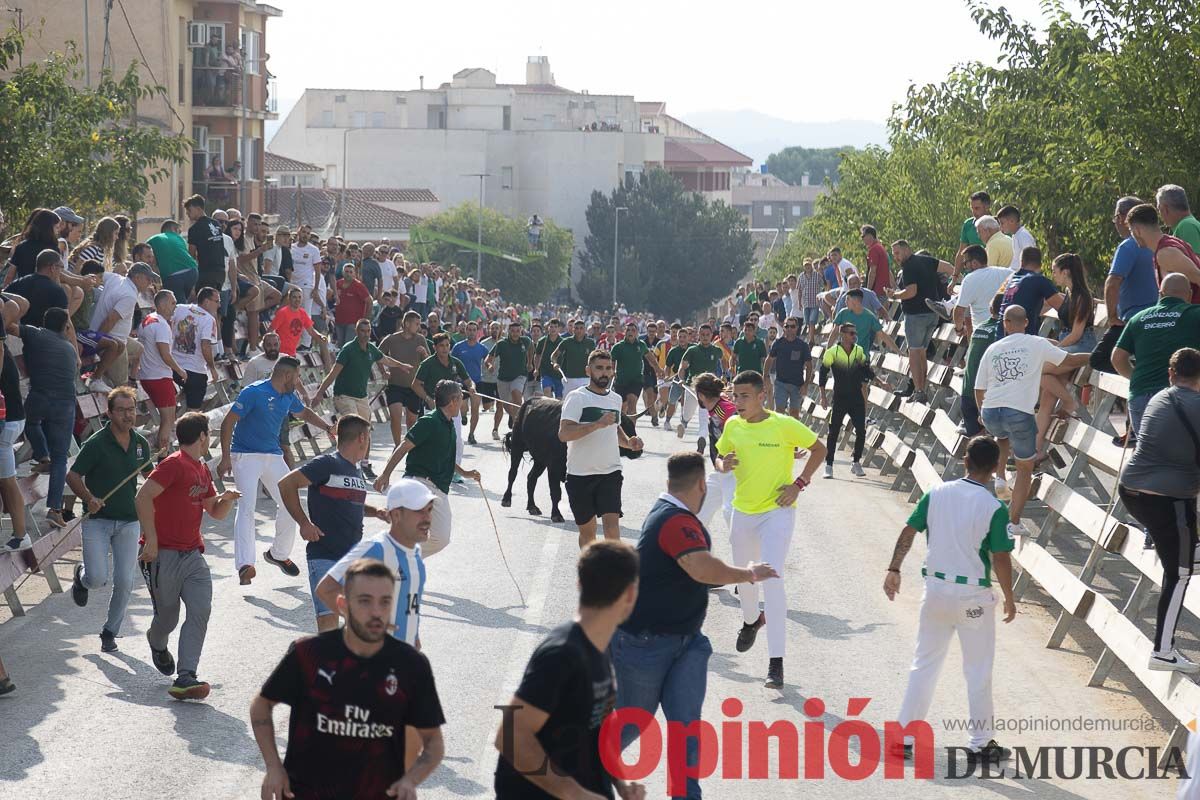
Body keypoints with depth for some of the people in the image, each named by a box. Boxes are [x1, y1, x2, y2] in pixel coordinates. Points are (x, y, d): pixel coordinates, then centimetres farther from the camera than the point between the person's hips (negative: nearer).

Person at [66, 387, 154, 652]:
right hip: (97, 520, -4)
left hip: (128, 521, 4)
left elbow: (149, 475, 22)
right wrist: (89, 498, -23)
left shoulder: (141, 443, 5)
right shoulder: (96, 443, -11)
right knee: (98, 578, -14)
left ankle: (110, 632, 17)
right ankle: (81, 575, 24)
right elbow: (72, 476, -8)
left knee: (124, 582, -3)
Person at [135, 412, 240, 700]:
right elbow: (143, 498, -20)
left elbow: (216, 512, 26)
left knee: (201, 611, -11)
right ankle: (158, 644, 41)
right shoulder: (174, 465, -11)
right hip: (163, 555, -7)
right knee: (167, 618, 5)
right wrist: (151, 540, -23)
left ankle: (185, 678, -15)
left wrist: (227, 499, 3)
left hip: (192, 555, 7)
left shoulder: (202, 471, 16)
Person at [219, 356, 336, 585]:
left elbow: (305, 412, 29)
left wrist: (327, 427, 13)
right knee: (246, 507, -20)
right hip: (246, 456, -8)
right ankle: (245, 565, -28)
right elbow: (228, 422, -16)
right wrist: (226, 458, -21)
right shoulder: (253, 393, -16)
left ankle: (279, 554, 28)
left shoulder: (289, 397, 8)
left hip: (273, 456, 8)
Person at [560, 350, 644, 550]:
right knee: (587, 530, 9)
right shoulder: (577, 397, -7)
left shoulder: (616, 399, 12)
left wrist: (628, 442, 9)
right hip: (580, 474, -3)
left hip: (611, 472, 3)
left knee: (612, 523, -15)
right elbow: (564, 434, -20)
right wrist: (598, 424, -28)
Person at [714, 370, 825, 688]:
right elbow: (720, 457, 15)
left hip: (777, 511, -5)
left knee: (772, 579, -19)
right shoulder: (732, 426, -1)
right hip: (743, 511, 5)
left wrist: (799, 484, -10)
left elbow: (819, 449, -1)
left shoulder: (784, 425, -14)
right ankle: (751, 620, 56)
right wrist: (723, 464, -10)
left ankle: (776, 662, -19)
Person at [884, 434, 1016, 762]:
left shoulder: (937, 493, -2)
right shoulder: (994, 508, -13)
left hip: (935, 588, 4)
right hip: (973, 594, -4)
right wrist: (1009, 598, -1)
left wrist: (894, 569, 8)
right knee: (978, 671, 9)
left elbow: (908, 531, -1)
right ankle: (981, 742, 17)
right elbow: (1001, 559, -12)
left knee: (924, 664, 13)